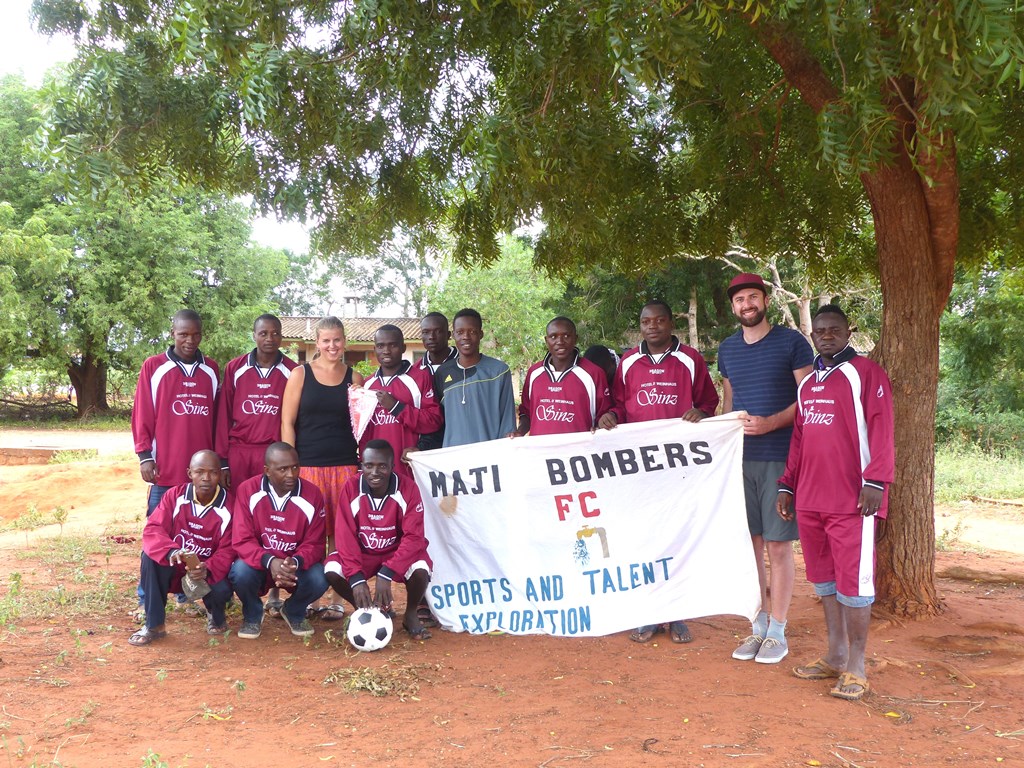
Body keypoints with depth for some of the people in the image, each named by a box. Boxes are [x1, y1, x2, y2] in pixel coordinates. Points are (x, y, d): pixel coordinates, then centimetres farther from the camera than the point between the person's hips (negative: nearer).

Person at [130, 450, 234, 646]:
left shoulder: (228, 507, -15)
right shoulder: (175, 496, -10)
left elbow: (227, 550, -15)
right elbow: (152, 529, -19)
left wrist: (208, 569, -36)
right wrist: (172, 551, -41)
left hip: (209, 571, -2)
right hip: (174, 567, 2)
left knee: (221, 590, -33)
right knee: (150, 556, -28)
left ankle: (215, 615, 9)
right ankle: (154, 625, -15)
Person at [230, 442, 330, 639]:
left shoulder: (313, 494, -12)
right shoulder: (247, 490, -14)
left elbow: (314, 544, -9)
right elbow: (242, 541, -17)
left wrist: (296, 562, -32)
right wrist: (269, 561, -36)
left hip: (297, 566, 1)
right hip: (260, 564, -1)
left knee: (319, 579, -29)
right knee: (240, 572, -33)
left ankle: (294, 612, 9)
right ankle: (253, 615, 4)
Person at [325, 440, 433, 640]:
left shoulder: (407, 488, -20)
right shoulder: (351, 488, -16)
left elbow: (414, 537, -23)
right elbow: (345, 536, -18)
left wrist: (386, 574, -34)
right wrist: (356, 578, -31)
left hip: (398, 551, -2)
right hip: (363, 552, 2)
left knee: (420, 569, -32)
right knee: (332, 569, -25)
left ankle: (411, 615, 1)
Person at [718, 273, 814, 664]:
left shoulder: (791, 342, -2)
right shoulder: (728, 348, 13)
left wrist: (770, 423, -17)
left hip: (780, 458, -4)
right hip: (740, 458, 4)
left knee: (778, 544, -1)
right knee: (751, 543, 7)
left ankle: (777, 631, 10)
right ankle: (758, 626, 18)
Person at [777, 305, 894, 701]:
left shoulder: (866, 373, -3)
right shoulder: (807, 383, 17)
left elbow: (881, 431, -10)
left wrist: (875, 481, -18)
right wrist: (787, 485, 16)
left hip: (851, 500, -7)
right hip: (809, 499, 7)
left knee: (852, 580, -3)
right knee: (823, 578, 12)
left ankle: (855, 668, 7)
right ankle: (835, 656, 23)